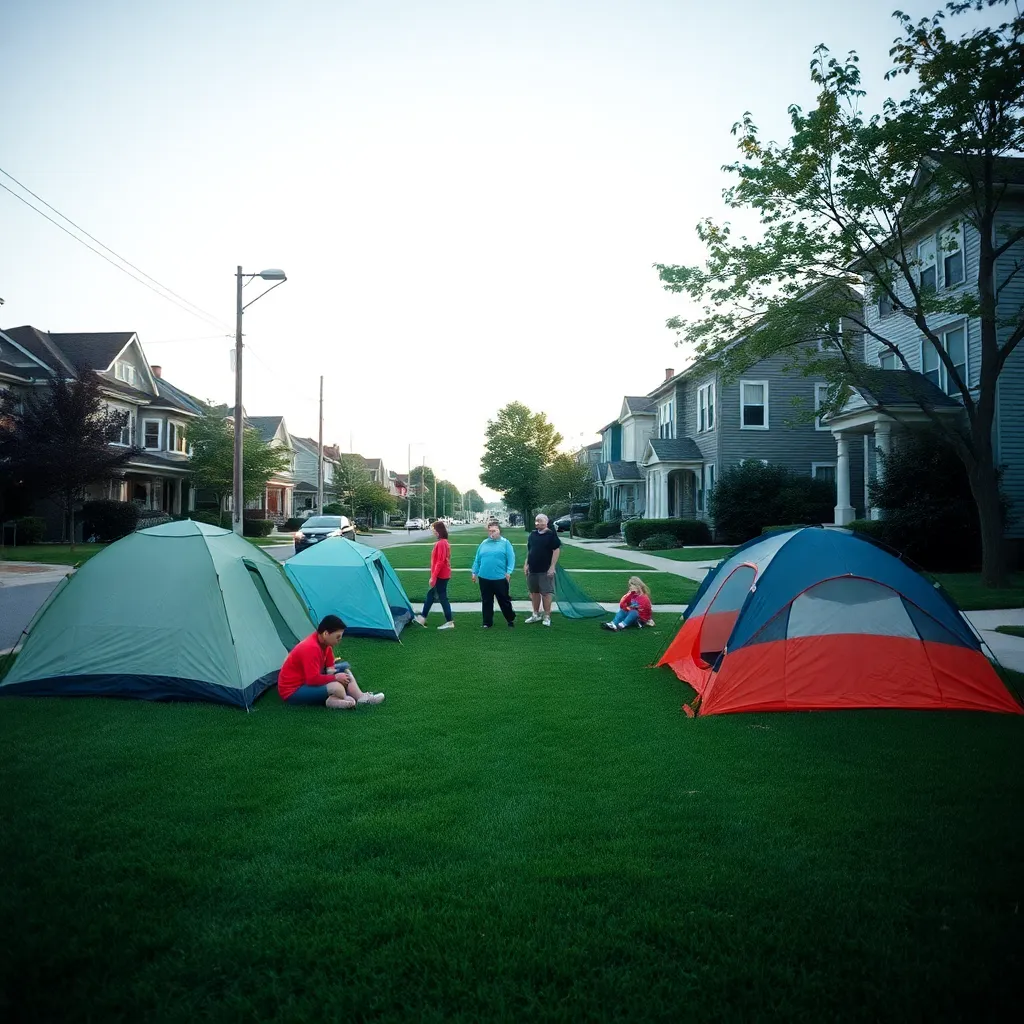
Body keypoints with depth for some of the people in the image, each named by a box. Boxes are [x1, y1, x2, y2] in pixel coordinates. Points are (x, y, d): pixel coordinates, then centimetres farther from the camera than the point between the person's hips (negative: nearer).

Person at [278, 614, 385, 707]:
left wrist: (332, 673, -11)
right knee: (336, 687, -35)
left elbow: (330, 666, 12)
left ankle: (361, 697, -10)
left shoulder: (324, 642, 0)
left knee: (344, 668, 3)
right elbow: (313, 679, -31)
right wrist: (335, 677, -19)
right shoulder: (311, 648, -29)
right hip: (293, 691, -10)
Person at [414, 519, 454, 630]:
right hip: (443, 575, 10)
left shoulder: (441, 543, -19)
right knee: (430, 594, 16)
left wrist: (433, 577, -20)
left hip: (440, 576, -10)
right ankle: (422, 618, 24)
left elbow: (440, 562, -23)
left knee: (442, 597, -3)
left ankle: (449, 622, 3)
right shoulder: (444, 542, 11)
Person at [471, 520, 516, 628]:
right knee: (486, 601, 10)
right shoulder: (484, 543, 9)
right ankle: (487, 622, 20)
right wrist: (474, 572, 10)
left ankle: (511, 619, 23)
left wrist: (508, 572, -14)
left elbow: (511, 558, -6)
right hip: (484, 578, 3)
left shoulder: (505, 543, -2)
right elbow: (477, 559, 13)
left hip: (500, 578, -3)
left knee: (504, 600, 7)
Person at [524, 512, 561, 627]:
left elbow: (556, 551, -10)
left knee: (546, 593, -3)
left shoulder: (551, 535, -8)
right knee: (534, 592, 12)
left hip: (545, 570, -6)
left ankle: (547, 617, 6)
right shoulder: (532, 535, 10)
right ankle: (536, 615, 24)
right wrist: (526, 564, 8)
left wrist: (552, 566, -14)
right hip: (532, 569, 6)